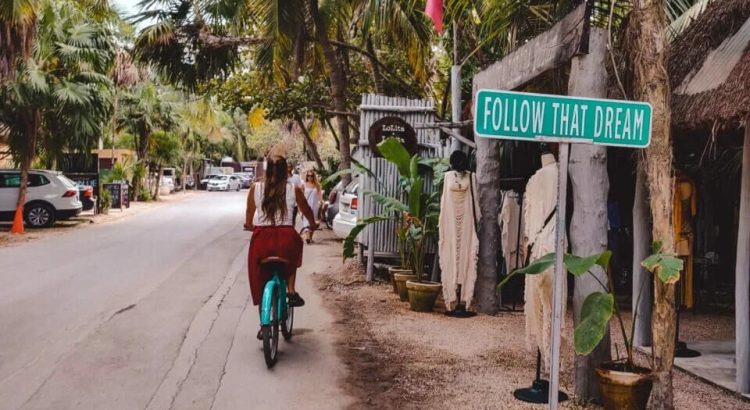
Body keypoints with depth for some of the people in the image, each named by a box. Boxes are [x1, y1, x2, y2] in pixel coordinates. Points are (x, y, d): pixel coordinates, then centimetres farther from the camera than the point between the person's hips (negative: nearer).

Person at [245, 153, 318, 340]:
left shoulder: (255, 188, 2)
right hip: (286, 236, -1)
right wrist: (313, 224, 38)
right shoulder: (294, 190, 1)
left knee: (261, 283, 16)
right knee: (293, 251, 35)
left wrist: (249, 226, 37)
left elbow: (249, 214, 14)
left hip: (261, 238, 1)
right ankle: (291, 291, 20)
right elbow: (306, 210, 17)